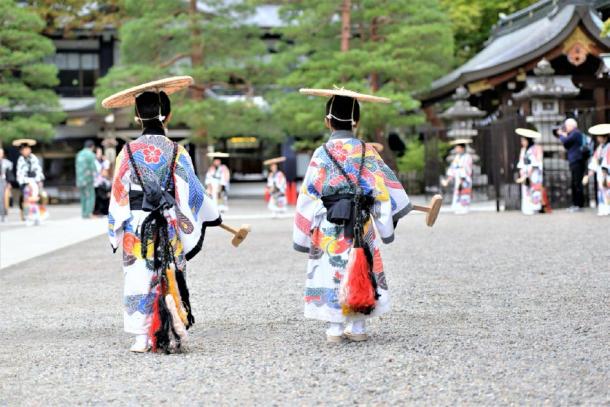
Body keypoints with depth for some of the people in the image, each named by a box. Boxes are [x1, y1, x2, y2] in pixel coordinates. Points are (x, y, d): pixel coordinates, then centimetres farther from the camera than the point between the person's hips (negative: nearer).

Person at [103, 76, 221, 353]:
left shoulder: (129, 152, -3)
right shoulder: (176, 152, -4)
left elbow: (119, 194, 0)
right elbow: (191, 190, 0)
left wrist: (115, 231, 10)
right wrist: (213, 216, 14)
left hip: (136, 227, 0)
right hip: (169, 226, 0)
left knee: (139, 279, 6)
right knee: (169, 279, 9)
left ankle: (142, 338, 5)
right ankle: (171, 337, 7)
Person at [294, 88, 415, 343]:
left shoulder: (322, 153, -5)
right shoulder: (366, 151, -1)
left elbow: (310, 195, -5)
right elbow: (383, 186, 1)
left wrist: (303, 234, 2)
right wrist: (387, 226, 12)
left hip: (329, 226, -1)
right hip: (360, 225, 2)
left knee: (331, 272, 5)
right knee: (360, 272, 12)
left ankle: (335, 329, 6)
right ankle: (357, 328, 15)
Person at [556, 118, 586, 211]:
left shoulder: (576, 133, -10)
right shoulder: (574, 133, 21)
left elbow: (565, 141, -18)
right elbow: (567, 146, 23)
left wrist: (561, 135, 2)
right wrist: (564, 136, 12)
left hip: (577, 162, -10)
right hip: (574, 162, 10)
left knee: (577, 183, -10)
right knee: (574, 184, 12)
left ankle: (579, 204, -10)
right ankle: (575, 204, 16)